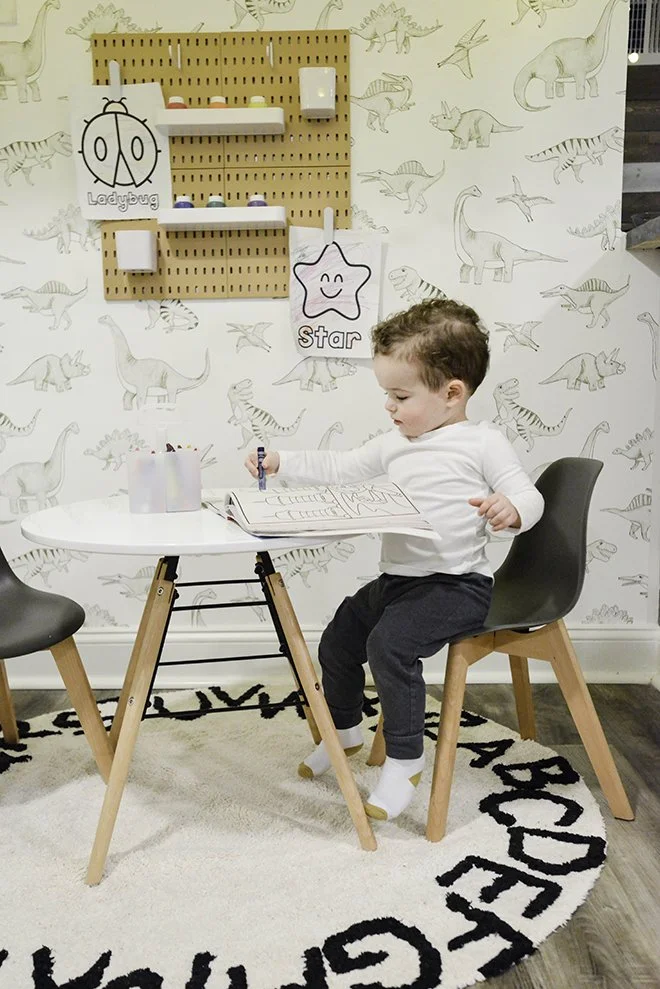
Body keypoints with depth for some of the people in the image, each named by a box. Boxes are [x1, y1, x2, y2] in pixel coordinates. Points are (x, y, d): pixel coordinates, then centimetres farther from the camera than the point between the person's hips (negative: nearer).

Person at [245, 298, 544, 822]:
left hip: (457, 582, -8)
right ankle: (345, 730, 40)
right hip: (396, 579, 8)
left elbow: (528, 496, -11)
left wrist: (511, 510, -34)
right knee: (338, 641, 12)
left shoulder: (483, 442, -8)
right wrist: (281, 461, 12)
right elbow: (339, 469, 18)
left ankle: (405, 759, -8)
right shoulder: (394, 445, 11)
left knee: (390, 642, -28)